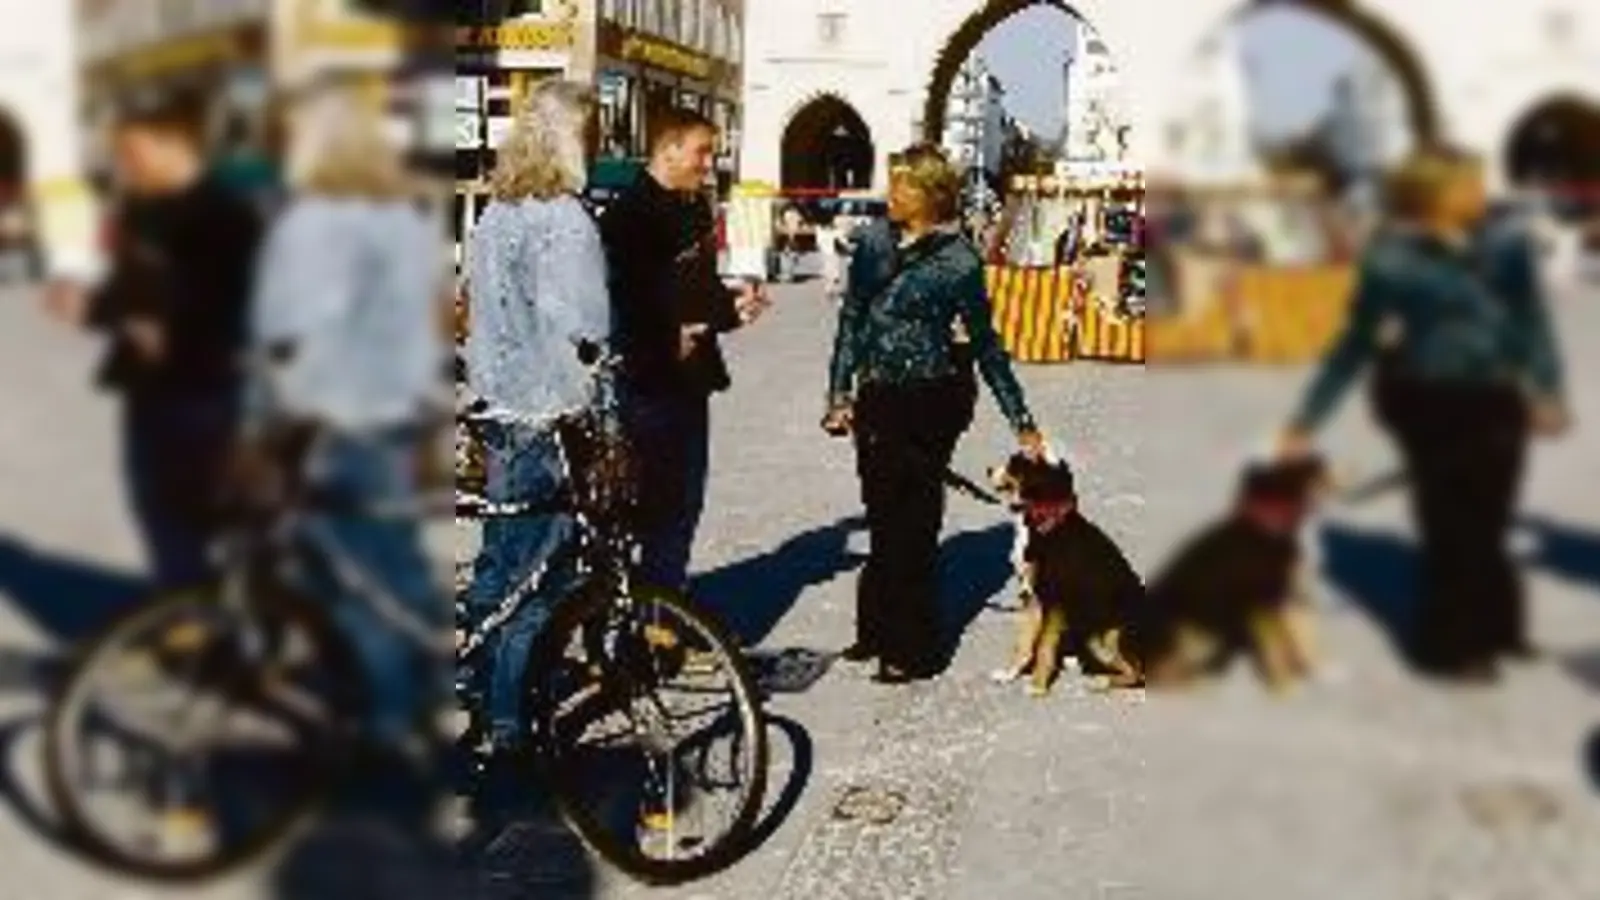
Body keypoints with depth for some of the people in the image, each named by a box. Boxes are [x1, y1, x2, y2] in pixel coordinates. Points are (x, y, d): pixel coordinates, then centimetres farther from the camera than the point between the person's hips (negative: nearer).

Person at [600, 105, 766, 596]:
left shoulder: (695, 208, 16)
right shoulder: (631, 212, -13)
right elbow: (622, 297, -21)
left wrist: (732, 305, 7)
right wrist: (667, 341, -21)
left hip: (690, 375, 9)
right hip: (649, 378, -9)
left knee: (684, 495, 14)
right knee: (656, 494, -2)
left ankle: (668, 595, 27)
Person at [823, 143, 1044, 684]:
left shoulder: (958, 261, -10)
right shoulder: (874, 242, 4)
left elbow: (986, 346, -5)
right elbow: (852, 319, 9)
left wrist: (1023, 424, -3)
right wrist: (841, 395, 4)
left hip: (929, 402, -5)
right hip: (877, 398, 5)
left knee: (911, 522, 1)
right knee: (881, 518, 14)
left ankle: (912, 649, 14)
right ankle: (878, 631, 29)